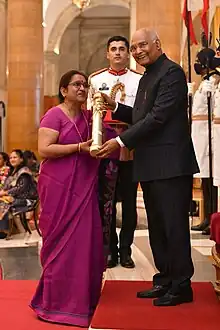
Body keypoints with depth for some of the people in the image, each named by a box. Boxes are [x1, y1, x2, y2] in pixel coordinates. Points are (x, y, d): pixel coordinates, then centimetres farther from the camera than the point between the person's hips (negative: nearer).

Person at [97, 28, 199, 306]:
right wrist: (115, 107, 6)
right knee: (157, 226, 14)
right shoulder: (146, 77, 20)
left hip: (170, 164, -9)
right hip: (150, 166, 10)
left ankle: (181, 286, 11)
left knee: (173, 226, -1)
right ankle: (165, 280, 26)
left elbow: (158, 116, -19)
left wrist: (121, 141, -18)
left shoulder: (171, 72, -10)